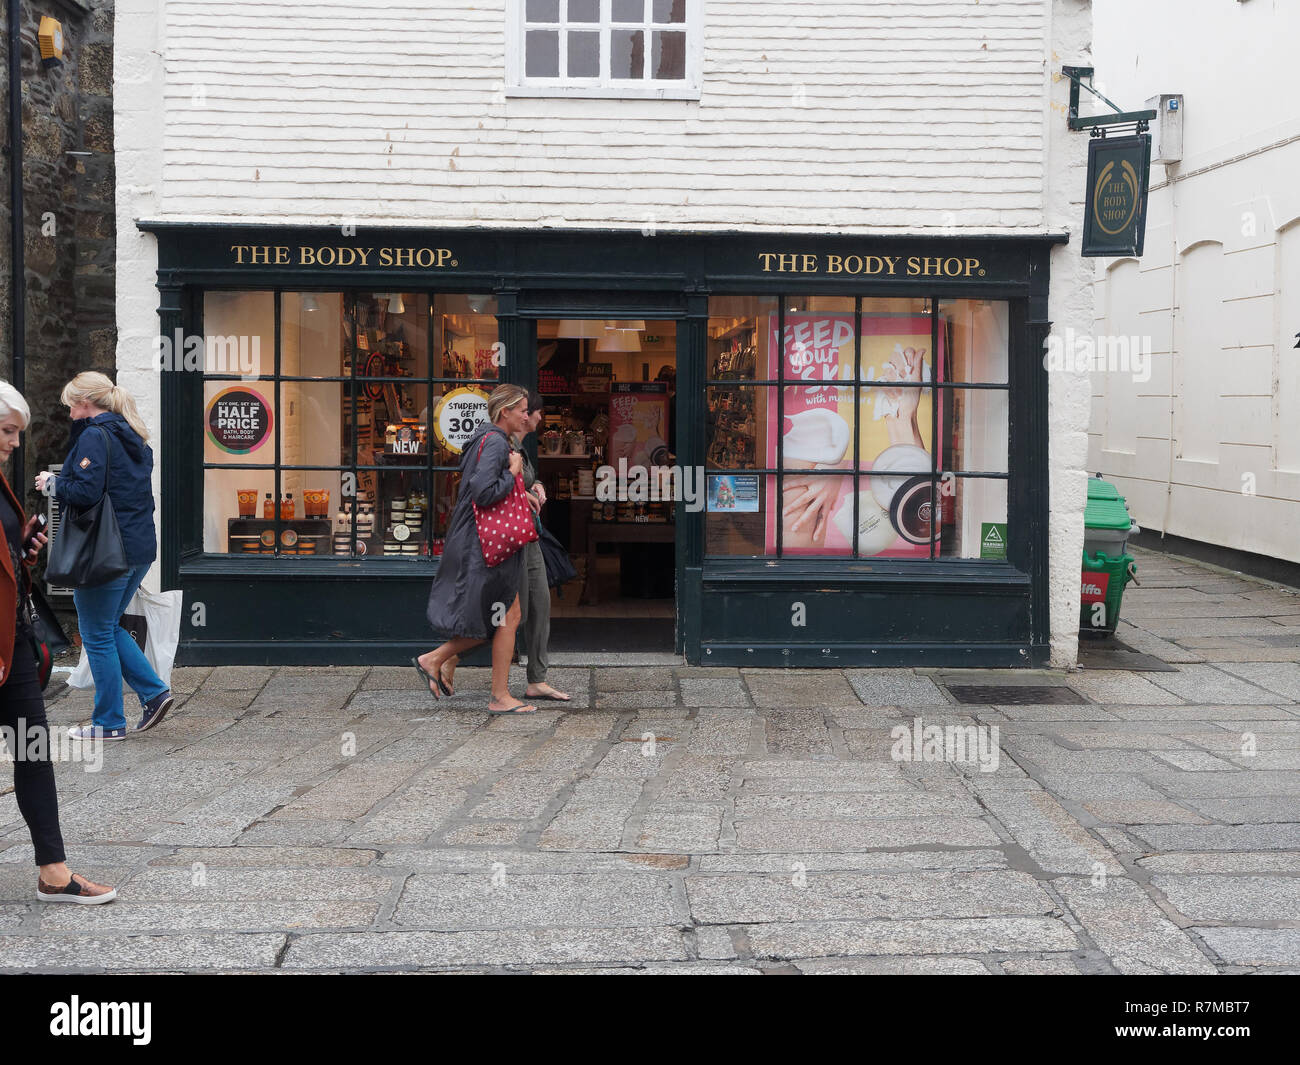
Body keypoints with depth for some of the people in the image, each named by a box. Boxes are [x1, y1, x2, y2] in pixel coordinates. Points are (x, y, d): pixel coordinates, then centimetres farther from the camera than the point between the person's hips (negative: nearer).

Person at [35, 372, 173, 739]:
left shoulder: (94, 437, -13)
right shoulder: (134, 439, 15)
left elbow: (86, 492, -23)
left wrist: (52, 483, -5)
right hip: (141, 547, 9)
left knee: (98, 635, 3)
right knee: (108, 627, 21)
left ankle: (109, 722, 10)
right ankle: (154, 691, 12)